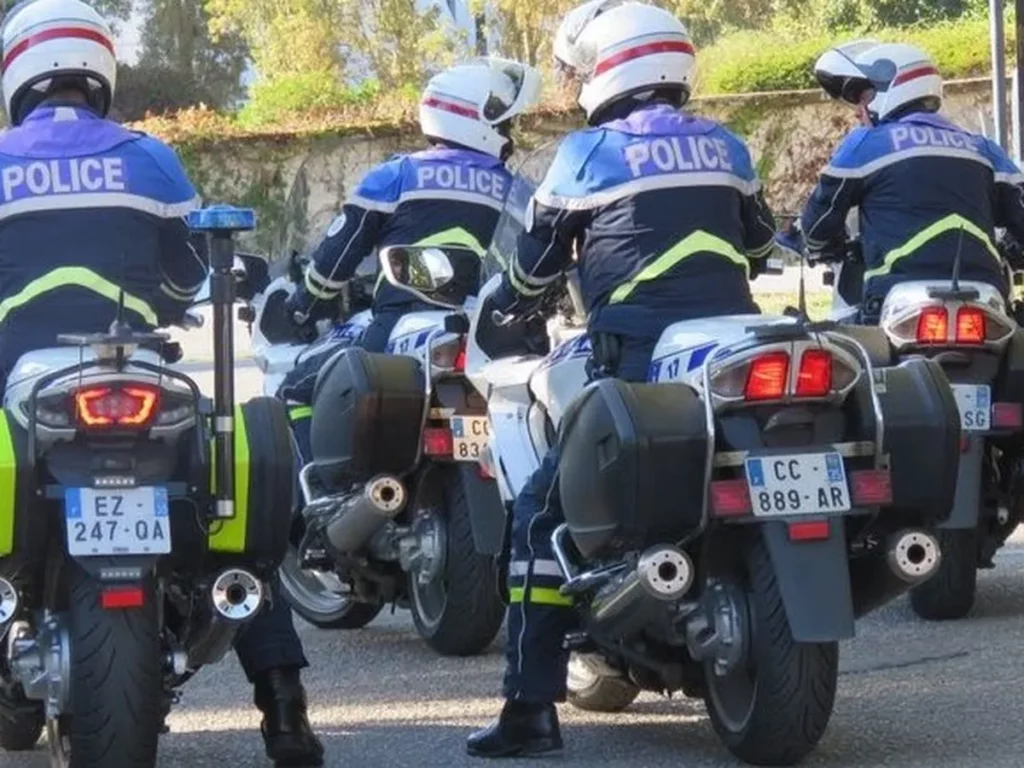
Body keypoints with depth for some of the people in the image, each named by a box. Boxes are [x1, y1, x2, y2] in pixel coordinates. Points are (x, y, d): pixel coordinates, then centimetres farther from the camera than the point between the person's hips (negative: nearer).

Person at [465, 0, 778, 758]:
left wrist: (500, 309, 30)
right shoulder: (724, 146, 14)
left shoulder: (589, 152, 1)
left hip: (638, 364, -5)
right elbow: (761, 244, 28)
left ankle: (533, 705, -7)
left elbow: (537, 260, 9)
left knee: (545, 509, 1)